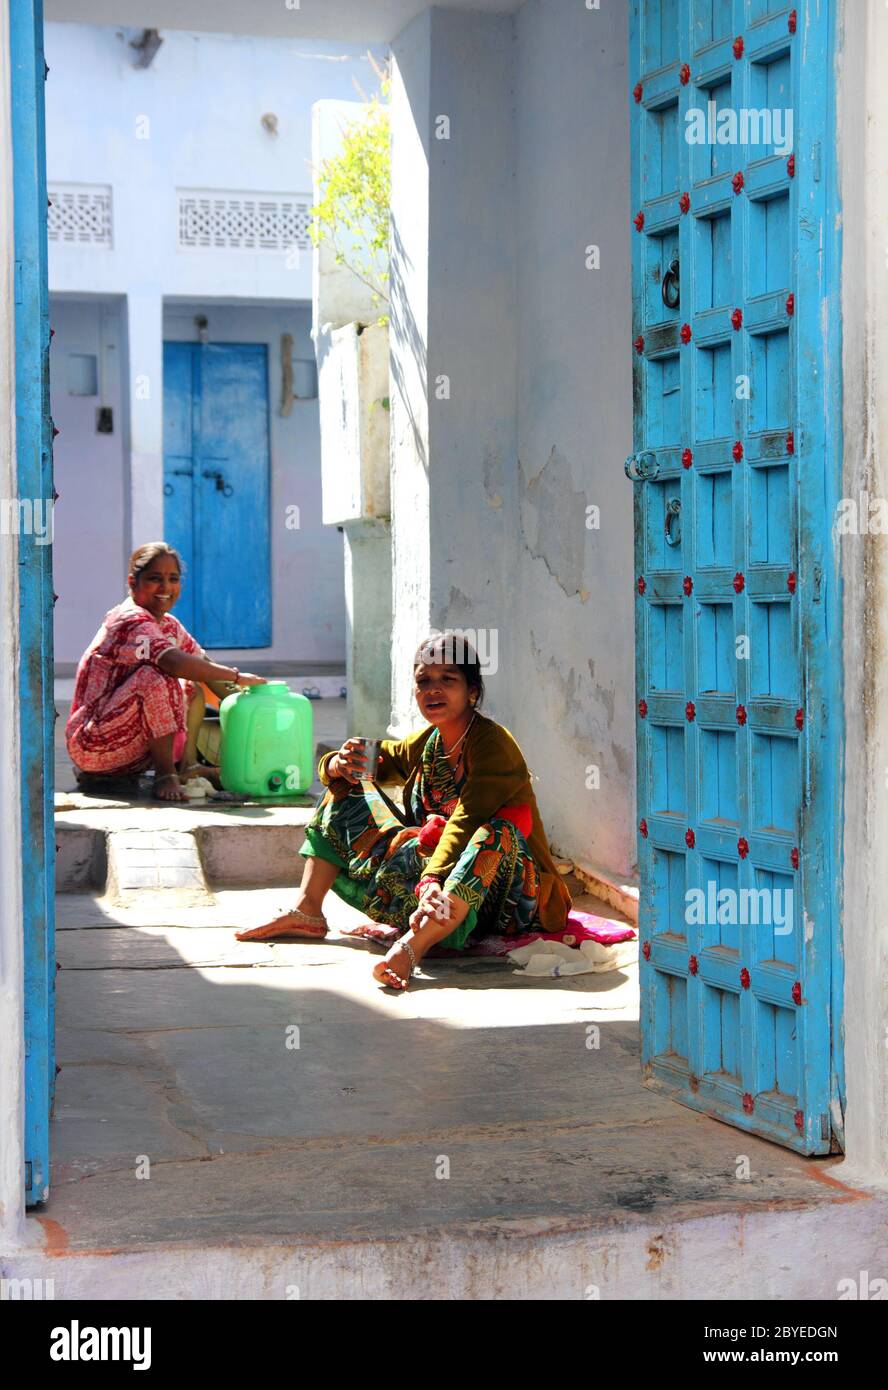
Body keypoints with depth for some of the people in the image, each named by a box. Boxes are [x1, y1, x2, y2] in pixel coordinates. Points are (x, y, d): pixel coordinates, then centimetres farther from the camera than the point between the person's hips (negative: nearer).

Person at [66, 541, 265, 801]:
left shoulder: (169, 626, 12)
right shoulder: (131, 622, -18)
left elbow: (206, 667, 16)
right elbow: (175, 663, -34)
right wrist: (237, 676, -28)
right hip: (93, 744, -10)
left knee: (191, 690, 12)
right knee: (155, 676, -28)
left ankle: (186, 764, -1)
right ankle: (165, 773, -21)